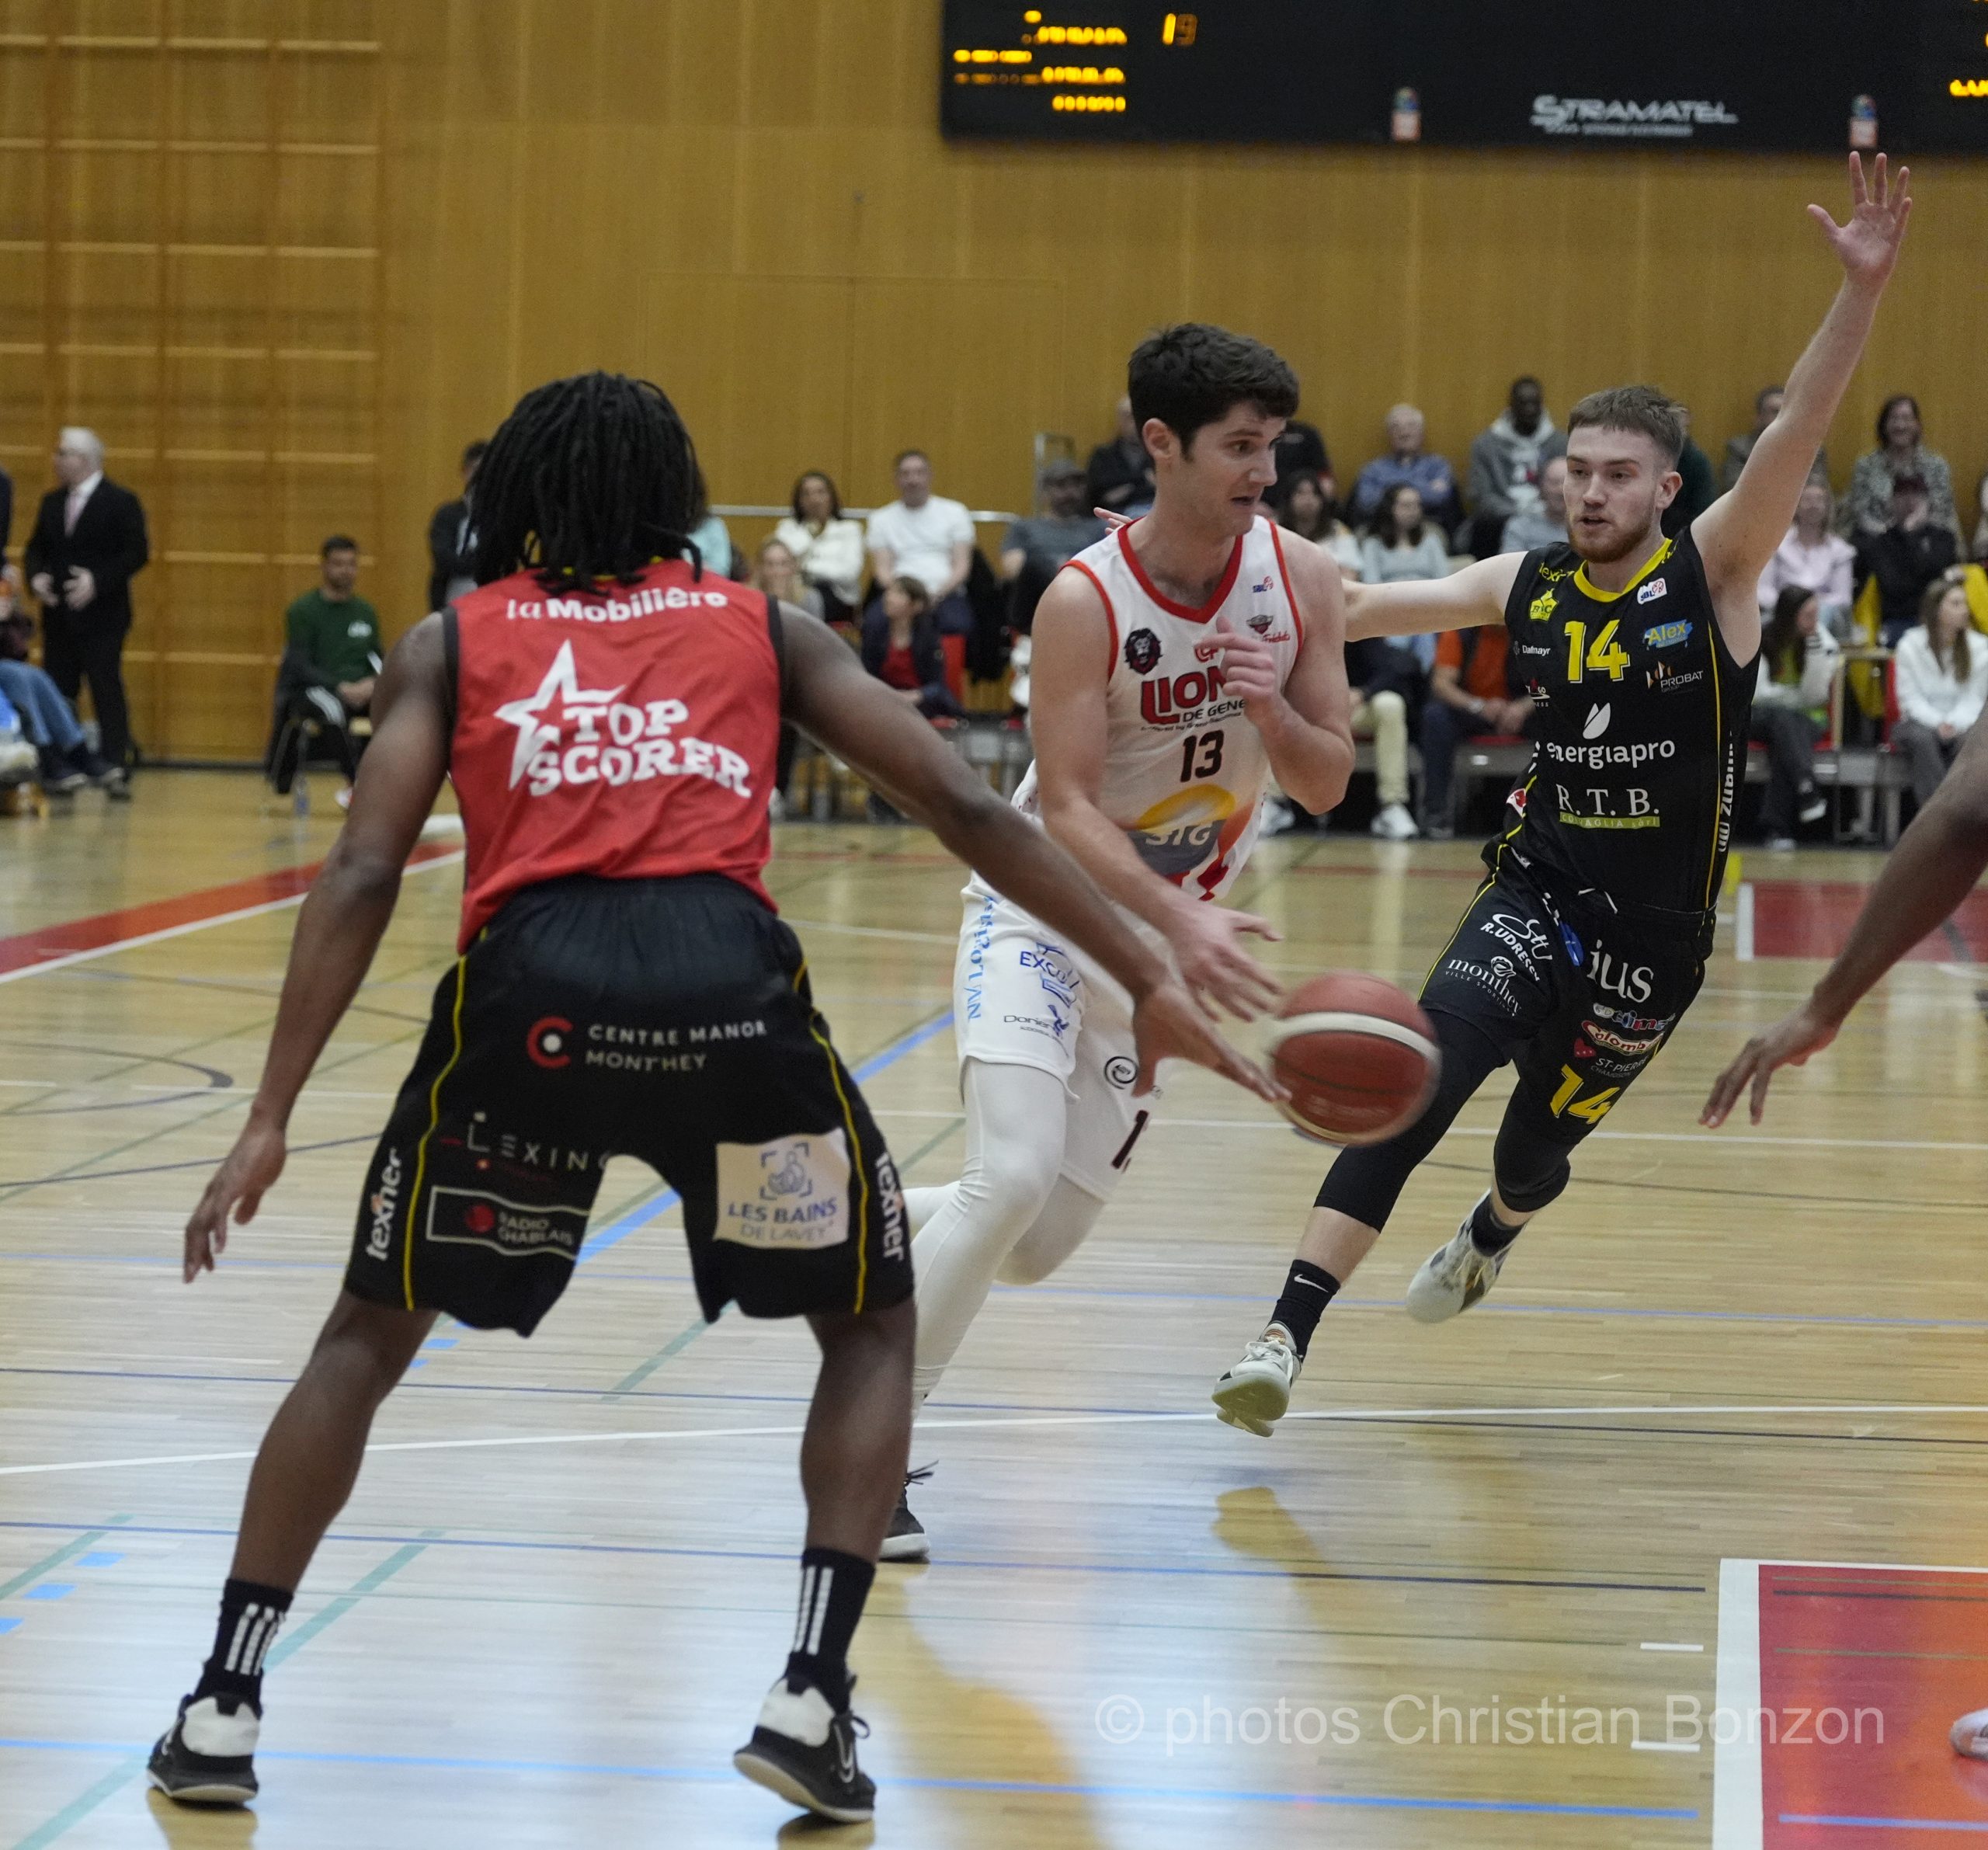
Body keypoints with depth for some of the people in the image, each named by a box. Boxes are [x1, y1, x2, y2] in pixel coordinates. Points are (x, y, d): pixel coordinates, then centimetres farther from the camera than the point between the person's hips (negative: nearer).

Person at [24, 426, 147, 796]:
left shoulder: (121, 502, -5)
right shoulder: (52, 502, 14)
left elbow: (137, 552, -10)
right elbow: (36, 547, 17)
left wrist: (98, 580, -20)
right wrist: (36, 576, -5)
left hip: (101, 616, -6)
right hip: (59, 615, 6)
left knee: (107, 691, -8)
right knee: (58, 692, 4)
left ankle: (117, 771, -9)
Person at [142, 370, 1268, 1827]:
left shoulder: (452, 641, 23)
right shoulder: (763, 627, 25)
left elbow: (363, 875, 9)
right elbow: (964, 806, 15)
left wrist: (271, 1121, 7)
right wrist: (1148, 979, 18)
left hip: (529, 983, 0)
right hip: (727, 978, 0)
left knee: (370, 1335, 22)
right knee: (874, 1324, 22)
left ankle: (224, 1707, 16)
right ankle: (811, 1703, 6)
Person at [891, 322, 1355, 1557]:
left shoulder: (1302, 581, -8)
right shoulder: (1085, 601, -21)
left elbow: (1327, 784, -4)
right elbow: (1066, 808, -25)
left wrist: (1271, 710, -26)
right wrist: (1181, 921, -40)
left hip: (1175, 934, 5)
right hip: (1048, 910, -5)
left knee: (1039, 1246, 3)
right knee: (1015, 1175, -24)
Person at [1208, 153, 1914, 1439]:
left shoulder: (1712, 573, -11)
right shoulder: (1531, 588, -1)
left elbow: (1795, 437, -26)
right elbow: (1376, 605, 8)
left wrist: (1864, 291, -40)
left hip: (1657, 933, -1)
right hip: (1537, 891, 1)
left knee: (1542, 1139, 16)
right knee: (1419, 1085, -22)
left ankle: (1490, 1239, 56)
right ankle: (1286, 1339, -23)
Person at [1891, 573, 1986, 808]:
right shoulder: (1910, 645, -3)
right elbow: (1911, 698, -6)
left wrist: (1955, 724, -23)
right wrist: (1937, 723, -22)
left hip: (1960, 724, 1)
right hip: (1920, 722, -1)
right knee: (1921, 739, -36)